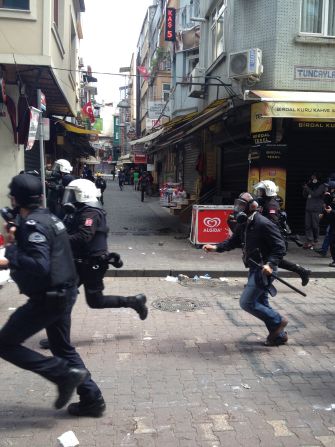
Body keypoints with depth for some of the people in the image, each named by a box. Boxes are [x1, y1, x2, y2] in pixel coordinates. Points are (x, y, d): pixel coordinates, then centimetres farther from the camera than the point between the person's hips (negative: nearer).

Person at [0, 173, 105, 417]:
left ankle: (65, 374, -1)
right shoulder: (48, 216, 10)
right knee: (63, 347, 21)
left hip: (47, 298, -10)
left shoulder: (33, 224, -20)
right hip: (63, 293, 10)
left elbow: (40, 265, -29)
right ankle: (92, 399, 25)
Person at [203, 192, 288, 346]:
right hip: (254, 269, 9)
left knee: (246, 302, -9)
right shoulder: (243, 224, 8)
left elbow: (280, 247, -19)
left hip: (263, 270, -9)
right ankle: (279, 335, 28)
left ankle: (278, 321, 7)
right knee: (261, 303, 15)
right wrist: (216, 247, -2)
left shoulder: (264, 224, -19)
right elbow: (233, 241, 14)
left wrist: (270, 264, -31)